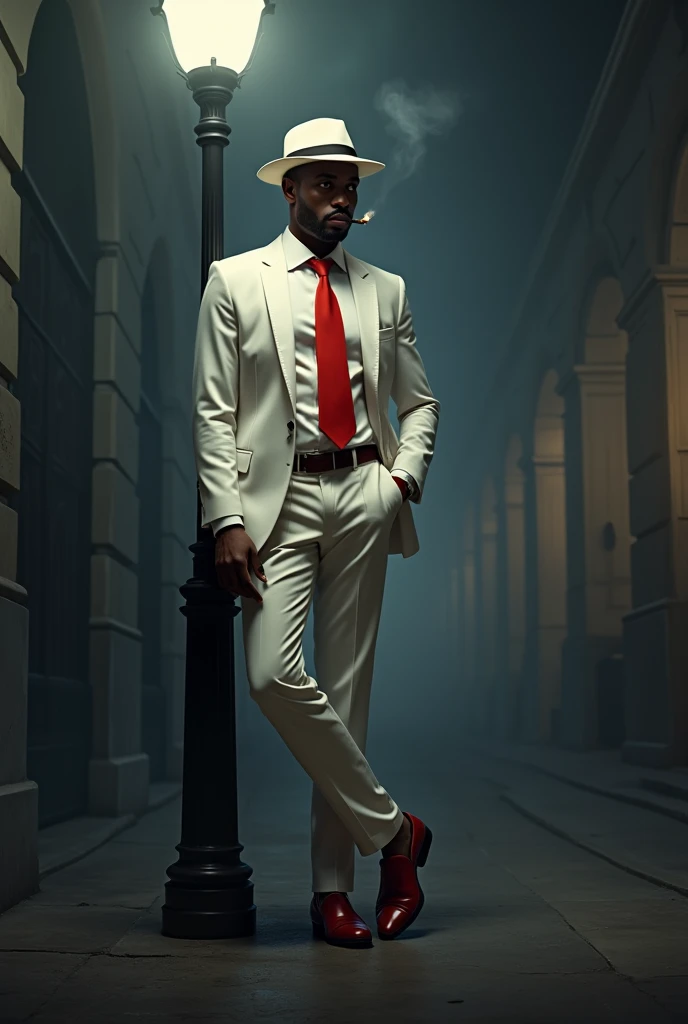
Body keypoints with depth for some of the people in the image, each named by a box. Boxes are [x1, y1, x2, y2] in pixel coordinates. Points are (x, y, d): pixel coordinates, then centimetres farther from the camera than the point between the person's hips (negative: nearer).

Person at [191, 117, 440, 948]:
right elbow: (212, 410, 2)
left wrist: (405, 476, 1)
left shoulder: (385, 291, 16)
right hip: (280, 497, -2)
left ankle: (333, 887, 9)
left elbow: (420, 404, 22)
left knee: (346, 687, 2)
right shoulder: (236, 281, 8)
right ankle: (392, 831, -1)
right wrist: (227, 520, -9)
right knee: (274, 674, -19)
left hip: (363, 497, 2)